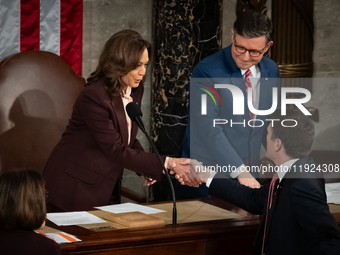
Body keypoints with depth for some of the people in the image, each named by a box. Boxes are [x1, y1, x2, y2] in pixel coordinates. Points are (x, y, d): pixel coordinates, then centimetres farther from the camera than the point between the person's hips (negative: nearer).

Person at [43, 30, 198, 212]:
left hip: (107, 189, 8)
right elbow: (117, 152, -23)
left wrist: (147, 169, -7)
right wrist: (167, 163, -24)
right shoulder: (94, 96, -24)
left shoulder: (134, 91, 2)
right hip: (75, 189, -7)